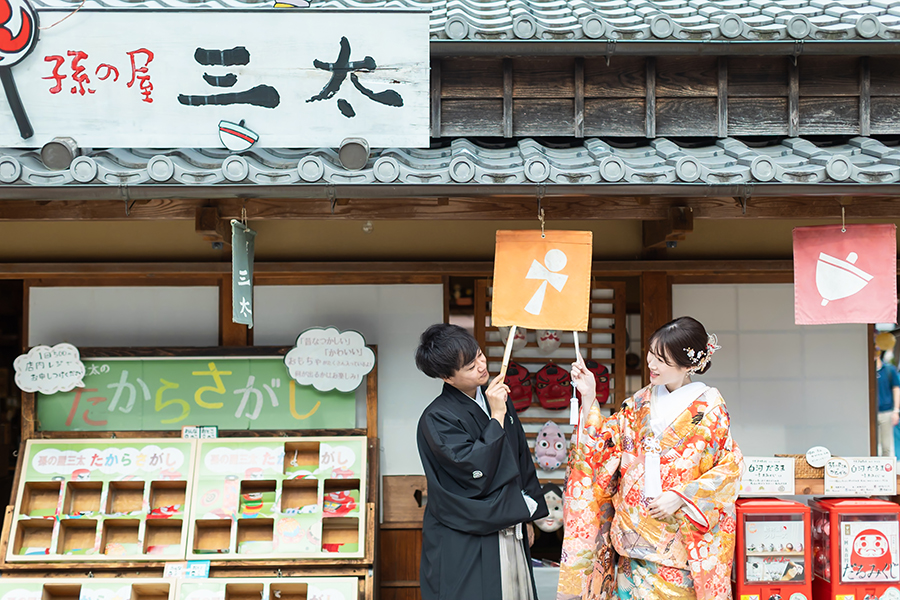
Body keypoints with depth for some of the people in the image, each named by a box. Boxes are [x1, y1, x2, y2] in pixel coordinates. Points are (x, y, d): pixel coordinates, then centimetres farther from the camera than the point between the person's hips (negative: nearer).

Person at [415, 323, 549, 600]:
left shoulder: (498, 399, 8)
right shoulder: (436, 419, -14)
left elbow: (522, 459, 17)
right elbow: (476, 470, -23)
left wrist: (527, 517, 17)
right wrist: (497, 417, -19)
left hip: (510, 533, 6)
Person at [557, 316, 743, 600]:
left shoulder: (709, 406, -5)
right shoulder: (641, 402, 9)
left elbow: (729, 466, -7)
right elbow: (603, 445, 9)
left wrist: (680, 497, -15)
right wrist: (589, 397, 0)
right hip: (633, 533, 4)